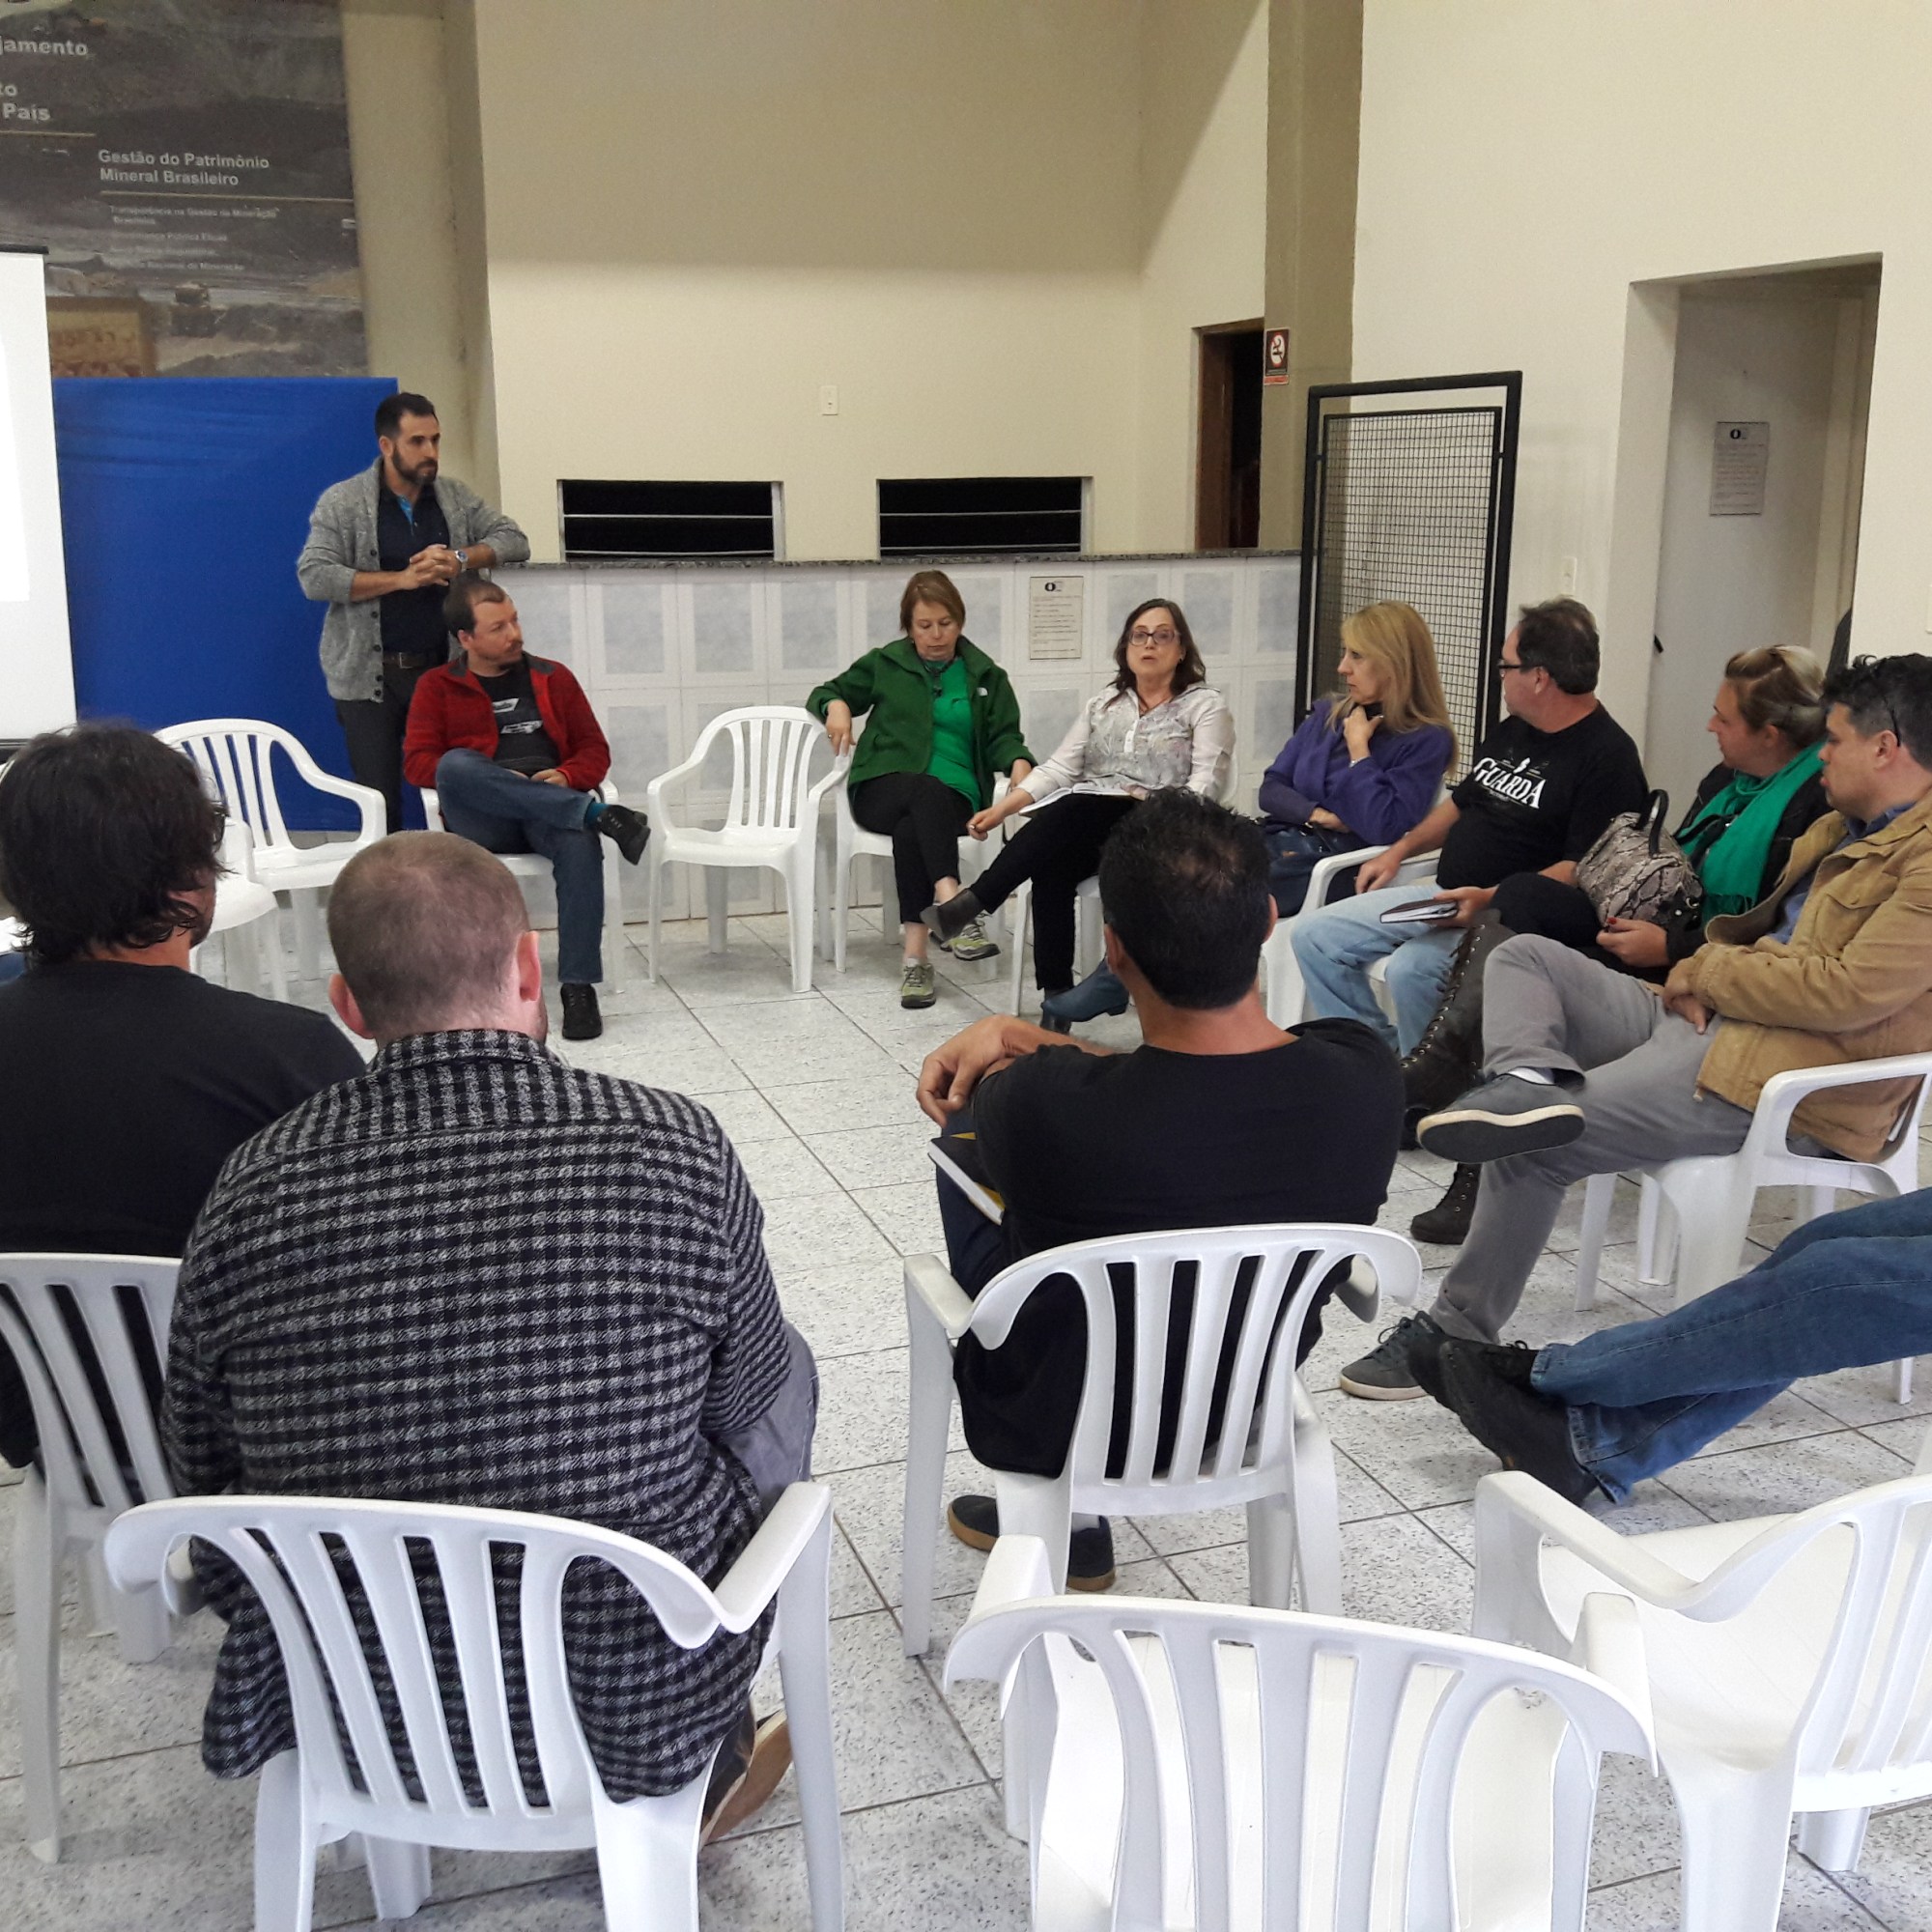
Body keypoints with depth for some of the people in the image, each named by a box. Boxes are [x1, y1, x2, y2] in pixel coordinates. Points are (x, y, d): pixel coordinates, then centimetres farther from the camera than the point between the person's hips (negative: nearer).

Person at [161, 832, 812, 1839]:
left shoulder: (252, 1190, -13)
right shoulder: (673, 1147, -19)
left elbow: (199, 1472, 0)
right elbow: (744, 1403, -4)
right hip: (632, 1717, -3)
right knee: (785, 1369, 23)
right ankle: (706, 1773, 37)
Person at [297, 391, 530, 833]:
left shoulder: (456, 497, 9)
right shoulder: (341, 502, -1)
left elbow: (514, 540, 7)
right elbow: (313, 576, -10)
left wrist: (461, 558, -12)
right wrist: (402, 578, -16)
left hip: (442, 669, 3)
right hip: (370, 676, -2)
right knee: (379, 802, -1)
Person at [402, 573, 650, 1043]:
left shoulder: (552, 678, 20)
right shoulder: (437, 687, 15)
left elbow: (595, 750, 18)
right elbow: (417, 762, 3)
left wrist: (567, 776, -6)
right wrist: (491, 781, -13)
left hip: (552, 804, 1)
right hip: (480, 822, 0)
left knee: (580, 843, -37)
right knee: (456, 764, -35)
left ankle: (578, 987, -36)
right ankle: (597, 814, -36)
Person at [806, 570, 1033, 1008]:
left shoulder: (985, 676, 18)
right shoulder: (885, 664, 16)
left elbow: (1003, 737, 13)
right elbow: (826, 693, 24)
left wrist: (1018, 762, -11)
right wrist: (837, 706, -1)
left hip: (955, 798, 1)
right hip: (881, 791, 0)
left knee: (912, 827, -36)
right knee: (928, 791, -38)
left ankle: (915, 956, -43)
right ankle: (952, 905, -58)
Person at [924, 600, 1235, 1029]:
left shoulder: (1206, 705, 6)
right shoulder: (1103, 704, 21)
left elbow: (1205, 784, -6)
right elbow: (1059, 768, 13)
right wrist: (1002, 808, -2)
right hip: (1082, 831, 4)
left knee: (1072, 809, -34)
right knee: (1052, 869, -31)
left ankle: (971, 902, -33)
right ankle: (1055, 998, -30)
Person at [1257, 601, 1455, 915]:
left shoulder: (1426, 741, -7)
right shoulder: (1328, 713, 14)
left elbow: (1384, 828, -20)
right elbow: (1271, 789, 11)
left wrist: (1358, 746, -10)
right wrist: (1316, 815, -9)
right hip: (1280, 840, 6)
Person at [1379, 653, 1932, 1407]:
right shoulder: (1844, 826, 19)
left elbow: (1851, 991, -22)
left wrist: (1707, 969, -10)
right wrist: (1705, 975, -1)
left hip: (1789, 1076, -10)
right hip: (1708, 1018, 11)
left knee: (1534, 1146, -20)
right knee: (1524, 956, 5)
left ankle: (1458, 1332, -7)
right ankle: (1534, 1077, -26)